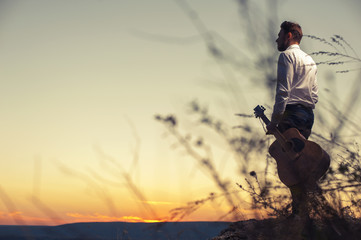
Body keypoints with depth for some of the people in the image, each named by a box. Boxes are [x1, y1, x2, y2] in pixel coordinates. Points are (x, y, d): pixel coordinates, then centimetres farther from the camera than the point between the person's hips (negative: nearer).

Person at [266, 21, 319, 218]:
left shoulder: (287, 56, -4)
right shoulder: (310, 60, 23)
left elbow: (283, 91, -14)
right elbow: (315, 94, 19)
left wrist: (274, 121, -14)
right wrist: (307, 112, 19)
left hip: (291, 113, -9)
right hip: (308, 114, 9)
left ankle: (300, 211, -11)